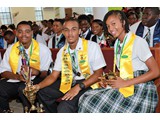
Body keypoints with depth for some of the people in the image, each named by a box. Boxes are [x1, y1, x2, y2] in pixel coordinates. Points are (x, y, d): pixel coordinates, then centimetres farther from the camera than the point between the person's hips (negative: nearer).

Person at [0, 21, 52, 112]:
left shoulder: (43, 49, -2)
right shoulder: (11, 49, 9)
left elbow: (47, 73, -6)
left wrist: (37, 72, -29)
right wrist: (17, 76, -15)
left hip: (35, 81, -3)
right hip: (14, 81, 4)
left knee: (24, 88, -36)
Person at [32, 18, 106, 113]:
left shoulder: (92, 46, -11)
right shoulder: (62, 51, 6)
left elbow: (98, 73, -13)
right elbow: (54, 76, 6)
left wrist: (79, 87, -25)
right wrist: (38, 86, -12)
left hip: (89, 84, -6)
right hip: (68, 82, 6)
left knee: (64, 108, -29)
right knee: (42, 93, -1)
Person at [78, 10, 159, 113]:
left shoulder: (138, 41, -11)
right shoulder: (117, 44, 13)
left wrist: (125, 83, -18)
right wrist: (108, 80, -1)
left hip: (140, 89, -7)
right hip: (123, 87, 7)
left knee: (93, 102, -19)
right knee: (86, 98, -9)